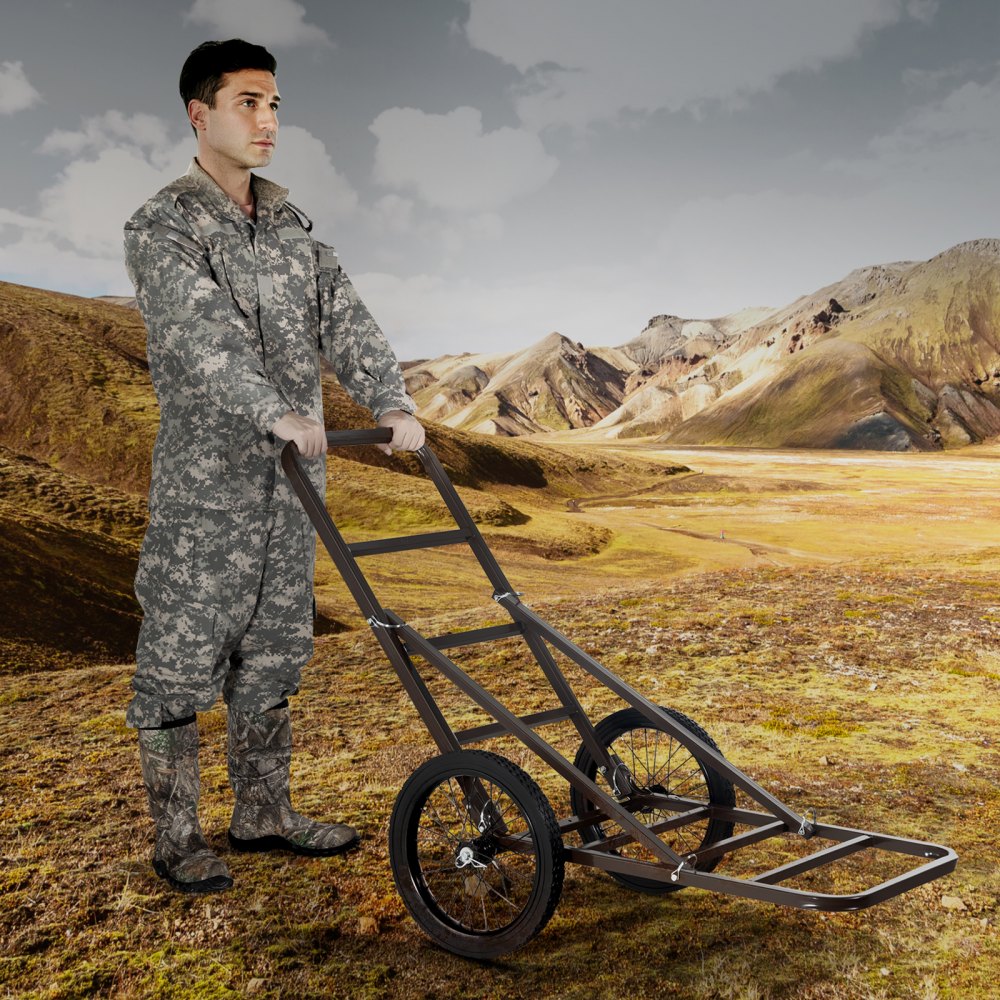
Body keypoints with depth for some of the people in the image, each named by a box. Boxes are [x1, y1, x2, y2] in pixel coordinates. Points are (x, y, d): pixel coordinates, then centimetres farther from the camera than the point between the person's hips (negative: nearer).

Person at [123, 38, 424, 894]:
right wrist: (278, 412, -37)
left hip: (291, 477, 6)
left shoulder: (291, 227, 15)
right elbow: (202, 334, -22)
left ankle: (264, 815, 27)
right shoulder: (163, 229, -5)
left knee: (273, 654, 13)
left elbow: (344, 319, 2)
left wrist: (392, 402, -14)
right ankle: (177, 838, 16)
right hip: (206, 480, -6)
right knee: (181, 658, 2)